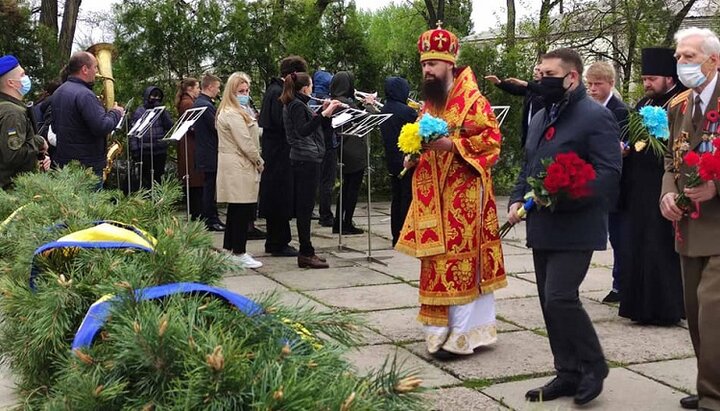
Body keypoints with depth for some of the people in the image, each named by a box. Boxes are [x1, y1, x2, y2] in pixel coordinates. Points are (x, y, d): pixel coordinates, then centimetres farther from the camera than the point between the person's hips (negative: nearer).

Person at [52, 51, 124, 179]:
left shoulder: (58, 92, 11)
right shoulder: (84, 94, -19)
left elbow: (55, 128, 20)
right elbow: (102, 127, -26)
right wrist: (115, 113, -8)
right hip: (87, 164, -10)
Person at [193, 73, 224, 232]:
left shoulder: (198, 103, 13)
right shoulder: (206, 105, -20)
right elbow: (217, 127, -22)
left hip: (205, 152, 10)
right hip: (210, 153, -10)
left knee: (210, 186, 16)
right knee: (210, 186, -2)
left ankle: (212, 218, 24)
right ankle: (210, 221, 5)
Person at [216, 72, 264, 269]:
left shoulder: (229, 112, 19)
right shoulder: (233, 114, -16)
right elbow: (245, 143, -19)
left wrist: (256, 161, 12)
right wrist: (259, 162, -7)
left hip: (235, 167, 11)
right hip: (240, 167, -11)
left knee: (235, 209, 16)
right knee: (244, 210, -6)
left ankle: (229, 249, 23)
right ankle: (239, 253, -2)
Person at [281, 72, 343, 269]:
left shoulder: (293, 104, 18)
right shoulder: (298, 105, -12)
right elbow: (302, 130, -26)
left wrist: (324, 112, 14)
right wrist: (323, 115, -31)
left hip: (302, 158, 10)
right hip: (307, 158, -10)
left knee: (303, 206, 11)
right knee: (305, 206, -9)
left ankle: (306, 251, 16)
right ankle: (306, 254, -7)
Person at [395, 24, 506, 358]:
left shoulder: (472, 99, -8)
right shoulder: (428, 104, 16)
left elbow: (492, 138, -14)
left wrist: (452, 145, -22)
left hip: (463, 193, -7)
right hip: (433, 195, 8)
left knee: (460, 260, -7)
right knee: (438, 262, 9)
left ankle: (461, 333, -1)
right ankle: (444, 328, 18)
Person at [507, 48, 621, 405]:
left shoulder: (596, 117, -10)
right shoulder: (540, 118, 17)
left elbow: (609, 174, -18)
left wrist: (560, 197, -25)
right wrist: (517, 200, 6)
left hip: (575, 228, -8)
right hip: (543, 228, 8)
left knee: (560, 298, -14)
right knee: (550, 303, 9)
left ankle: (593, 365, 8)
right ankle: (568, 373, 20)